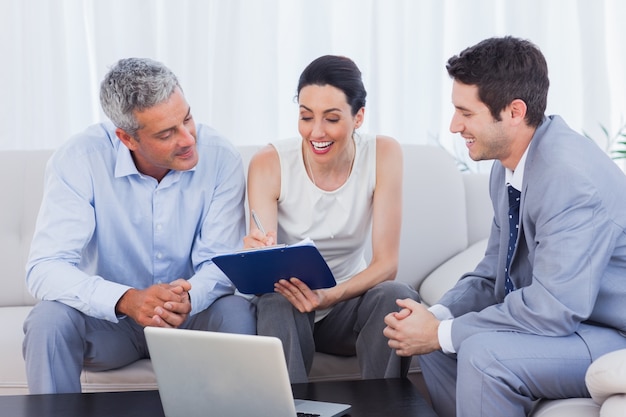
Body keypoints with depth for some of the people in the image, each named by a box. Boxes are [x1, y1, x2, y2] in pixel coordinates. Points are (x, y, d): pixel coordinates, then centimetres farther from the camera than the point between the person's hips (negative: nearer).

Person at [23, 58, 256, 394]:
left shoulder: (220, 158, -14)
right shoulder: (80, 159, -19)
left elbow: (220, 263, -15)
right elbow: (45, 268, -25)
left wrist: (189, 298, -39)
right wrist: (127, 300, -42)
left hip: (189, 315, 1)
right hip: (109, 314, -1)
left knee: (237, 313, -28)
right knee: (49, 320, -29)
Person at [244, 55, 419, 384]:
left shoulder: (383, 154, -11)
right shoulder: (268, 164, -14)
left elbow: (386, 263, -15)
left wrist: (330, 296, -34)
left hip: (348, 299, 2)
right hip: (286, 298, -1)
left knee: (397, 296, -30)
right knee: (276, 308, -35)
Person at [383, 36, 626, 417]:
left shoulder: (572, 176, -27)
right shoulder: (507, 167, 3)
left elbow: (553, 307, -30)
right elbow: (494, 273, 10)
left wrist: (441, 333, -21)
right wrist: (438, 316, -9)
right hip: (565, 320, 9)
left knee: (483, 353, -27)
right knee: (432, 337, 7)